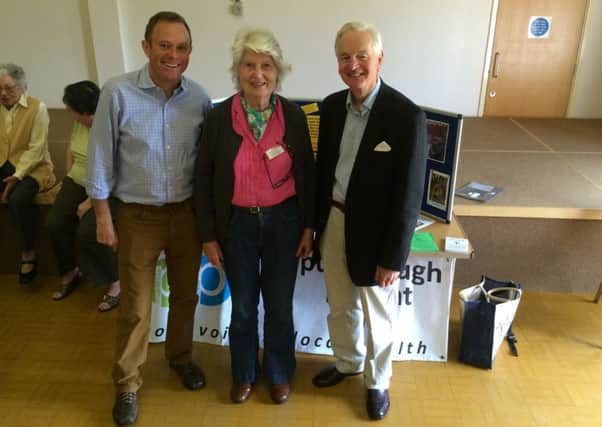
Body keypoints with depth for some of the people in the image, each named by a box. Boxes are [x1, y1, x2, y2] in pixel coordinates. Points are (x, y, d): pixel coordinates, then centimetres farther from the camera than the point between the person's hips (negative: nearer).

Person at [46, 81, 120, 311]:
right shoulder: (78, 123, 1)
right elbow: (71, 148, 21)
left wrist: (90, 202, -21)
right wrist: (69, 175, 11)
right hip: (77, 182, 7)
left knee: (88, 232, -25)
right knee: (55, 223, -10)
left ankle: (116, 283, -4)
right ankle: (70, 274, 15)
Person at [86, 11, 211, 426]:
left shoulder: (199, 97, -4)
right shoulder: (118, 93, -13)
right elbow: (101, 157, -7)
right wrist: (103, 214, -5)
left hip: (187, 212, 3)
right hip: (137, 216, -2)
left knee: (186, 294, 18)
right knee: (135, 307, 8)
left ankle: (181, 357, 43)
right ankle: (127, 383, 29)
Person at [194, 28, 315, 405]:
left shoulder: (293, 115, -6)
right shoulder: (219, 117, -9)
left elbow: (307, 174, 2)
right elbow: (205, 180, -3)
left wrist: (308, 226, 1)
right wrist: (209, 235, -3)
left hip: (283, 220, 1)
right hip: (238, 223, 0)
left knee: (280, 305, 13)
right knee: (243, 306, 15)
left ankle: (279, 373, 38)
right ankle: (244, 373, 40)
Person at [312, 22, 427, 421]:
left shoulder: (407, 116, -18)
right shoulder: (332, 106, 0)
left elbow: (409, 195, -17)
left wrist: (393, 257, -14)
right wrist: (316, 221, 10)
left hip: (374, 233, -5)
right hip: (334, 223, 5)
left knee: (377, 316, 15)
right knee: (340, 307, 22)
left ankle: (377, 381, 40)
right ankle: (347, 362, 48)